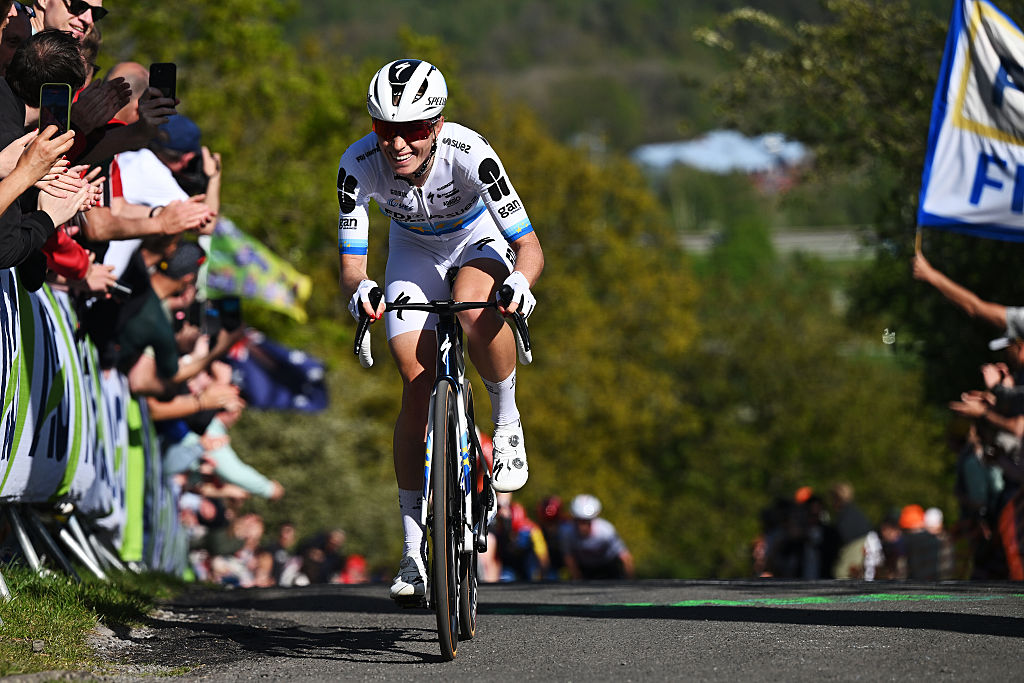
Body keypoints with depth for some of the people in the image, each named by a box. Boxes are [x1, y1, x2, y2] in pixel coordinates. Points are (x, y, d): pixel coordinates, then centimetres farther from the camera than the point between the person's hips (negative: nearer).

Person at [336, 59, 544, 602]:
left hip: (480, 241, -2)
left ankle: (507, 423, -10)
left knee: (475, 309, -37)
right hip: (414, 251, 2)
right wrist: (358, 290, -50)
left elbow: (530, 246, -33)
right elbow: (351, 264, -26)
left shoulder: (469, 153, -36)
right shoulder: (359, 164, -30)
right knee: (417, 387, -9)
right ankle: (414, 551, -2)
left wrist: (520, 281, -55)